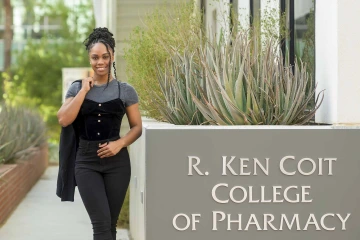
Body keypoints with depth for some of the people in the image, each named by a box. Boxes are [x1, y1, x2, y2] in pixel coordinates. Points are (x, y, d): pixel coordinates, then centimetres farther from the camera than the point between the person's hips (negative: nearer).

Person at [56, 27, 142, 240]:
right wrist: (84, 91, -7)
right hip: (86, 161, 0)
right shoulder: (77, 88, 5)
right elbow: (64, 120, -8)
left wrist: (120, 143, -12)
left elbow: (137, 127, 6)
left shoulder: (125, 91, 3)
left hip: (116, 161, 0)